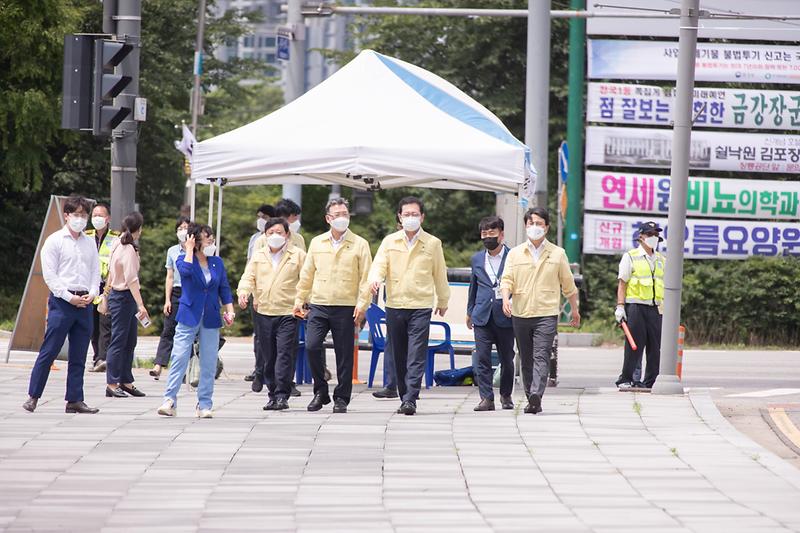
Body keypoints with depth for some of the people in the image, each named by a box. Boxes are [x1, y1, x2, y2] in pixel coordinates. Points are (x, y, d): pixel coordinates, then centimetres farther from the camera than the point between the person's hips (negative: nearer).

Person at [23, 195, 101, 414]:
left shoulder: (89, 243, 15)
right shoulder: (55, 241, -1)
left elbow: (95, 271, 15)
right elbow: (50, 275, -6)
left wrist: (92, 294, -4)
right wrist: (69, 297, -14)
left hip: (85, 303, 5)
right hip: (61, 301, -5)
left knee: (78, 356, 5)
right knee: (49, 351, -5)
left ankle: (74, 400, 8)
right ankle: (33, 396, 2)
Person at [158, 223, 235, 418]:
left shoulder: (217, 263, 9)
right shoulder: (184, 259, -1)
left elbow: (225, 289, 13)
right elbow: (186, 270, -24)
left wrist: (229, 310, 2)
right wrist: (189, 249, -12)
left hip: (211, 320, 3)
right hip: (189, 317, -3)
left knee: (209, 364, 2)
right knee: (179, 359, -8)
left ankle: (204, 405, 8)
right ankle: (169, 401, -5)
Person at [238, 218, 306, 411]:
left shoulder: (297, 255, 4)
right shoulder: (258, 255, 15)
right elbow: (249, 277, 7)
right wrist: (243, 291, -13)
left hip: (288, 312, -4)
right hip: (263, 312, 4)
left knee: (284, 353, -13)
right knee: (268, 356, 6)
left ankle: (282, 395, -13)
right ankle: (273, 394, 14)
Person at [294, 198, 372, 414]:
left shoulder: (359, 244, 3)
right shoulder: (316, 243, 12)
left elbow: (366, 277, -1)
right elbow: (307, 274, 16)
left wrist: (362, 304, -9)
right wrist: (299, 299, 13)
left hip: (346, 308, -2)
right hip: (318, 305, 2)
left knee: (344, 354, 0)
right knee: (312, 347, -11)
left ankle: (341, 398, 11)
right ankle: (320, 391, 6)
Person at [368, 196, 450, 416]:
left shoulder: (432, 243, 6)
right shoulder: (390, 241, 8)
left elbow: (440, 274, 14)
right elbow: (379, 265, -1)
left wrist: (443, 301, 23)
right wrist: (375, 279, -24)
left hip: (421, 306, -2)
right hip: (394, 305, 2)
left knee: (416, 356, -11)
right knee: (399, 356, 6)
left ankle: (410, 399, -16)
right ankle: (404, 397, 15)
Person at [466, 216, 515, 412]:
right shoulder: (477, 259, 11)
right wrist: (470, 312, 23)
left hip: (505, 316, -3)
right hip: (482, 317, 3)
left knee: (507, 358, 8)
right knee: (482, 358, -6)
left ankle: (506, 395, 23)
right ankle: (486, 398, -5)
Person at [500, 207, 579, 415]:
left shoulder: (557, 254, 7)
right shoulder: (515, 254, 9)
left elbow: (568, 284, 14)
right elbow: (507, 279, 2)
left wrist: (574, 310, 19)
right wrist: (506, 298, -18)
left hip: (547, 314, -3)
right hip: (520, 313, 3)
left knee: (541, 356, -17)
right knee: (526, 359, 6)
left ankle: (536, 394, -31)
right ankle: (532, 400, 12)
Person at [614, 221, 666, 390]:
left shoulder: (661, 260, 17)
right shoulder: (630, 257, 2)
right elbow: (622, 283, -1)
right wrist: (620, 306, -8)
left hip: (655, 308, 5)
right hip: (635, 306, -5)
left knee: (655, 346, 2)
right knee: (634, 345, -6)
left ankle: (651, 381, 9)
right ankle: (626, 379, 2)